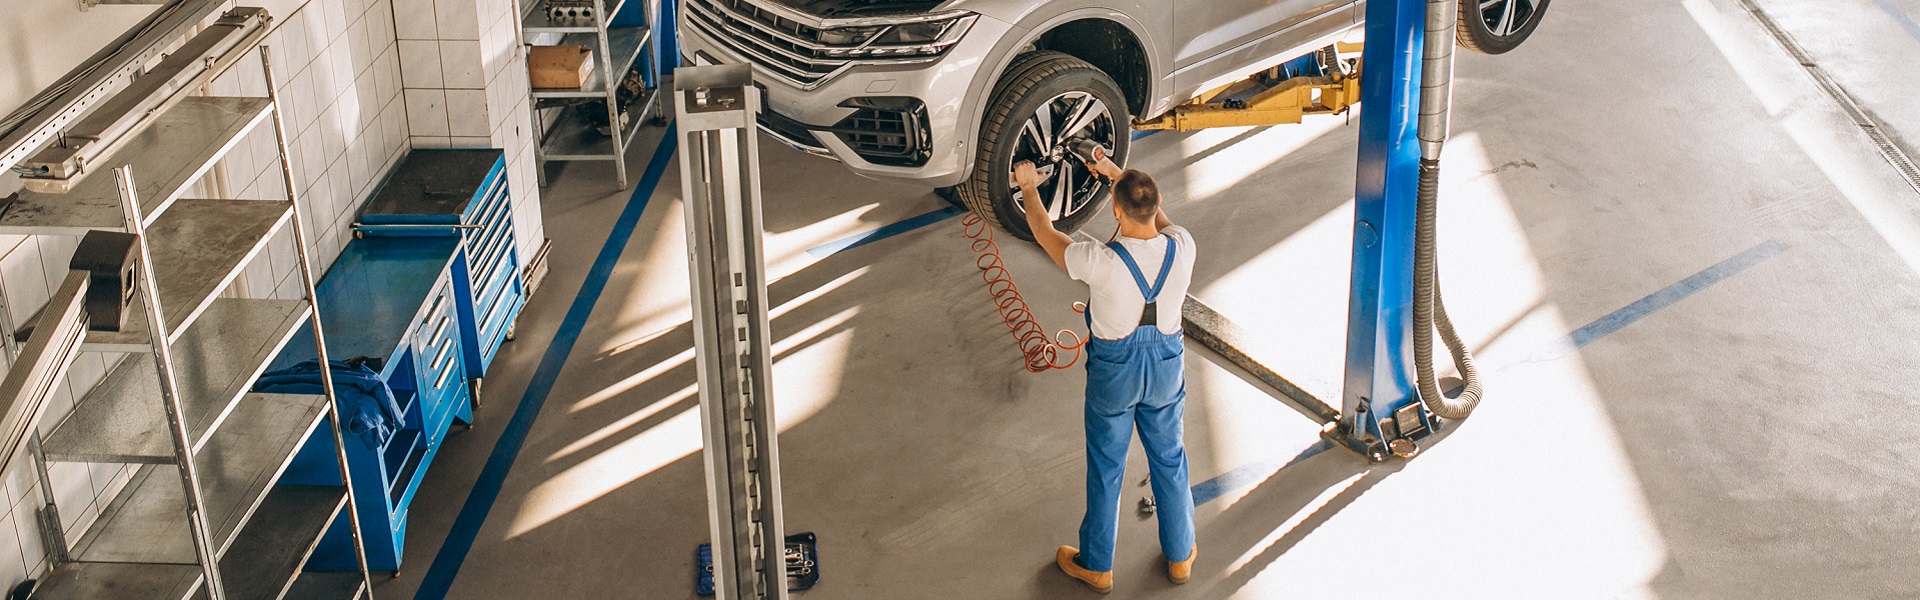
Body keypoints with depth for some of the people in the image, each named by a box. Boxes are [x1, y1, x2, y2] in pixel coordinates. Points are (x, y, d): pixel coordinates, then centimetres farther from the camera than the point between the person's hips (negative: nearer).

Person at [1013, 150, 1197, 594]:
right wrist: (1117, 174, 13)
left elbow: (1045, 234, -11)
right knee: (1169, 461, 22)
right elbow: (1159, 215, 4)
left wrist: (1029, 188, 6)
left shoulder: (1100, 262, -30)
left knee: (1105, 469, 16)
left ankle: (1096, 565, 34)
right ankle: (1180, 555, 39)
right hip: (1167, 367, 3)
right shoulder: (1181, 248, -21)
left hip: (1113, 373, -3)